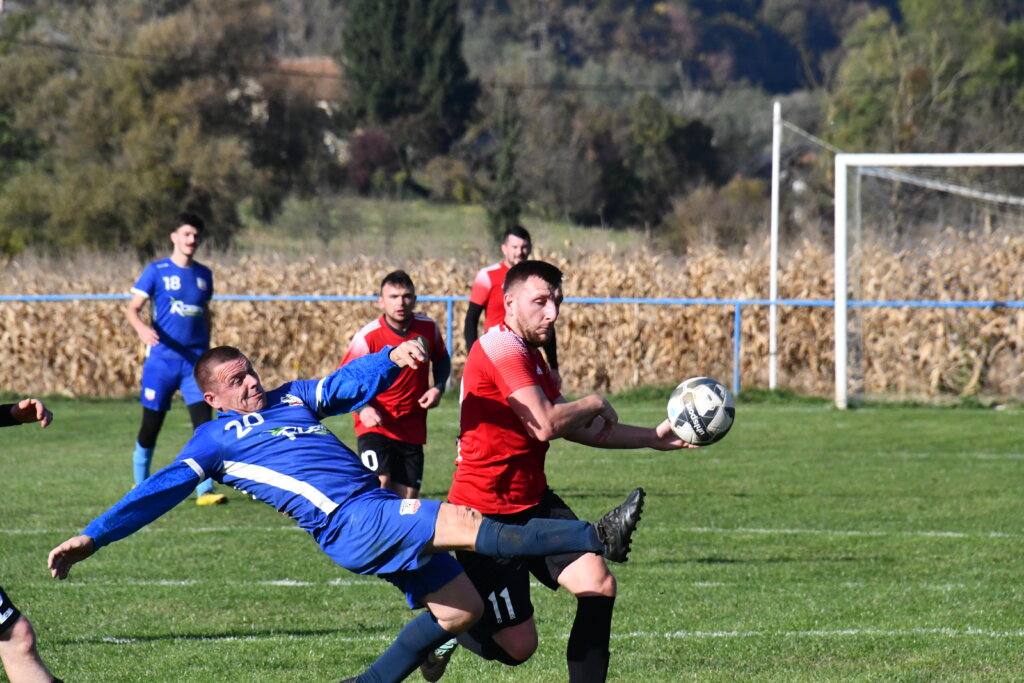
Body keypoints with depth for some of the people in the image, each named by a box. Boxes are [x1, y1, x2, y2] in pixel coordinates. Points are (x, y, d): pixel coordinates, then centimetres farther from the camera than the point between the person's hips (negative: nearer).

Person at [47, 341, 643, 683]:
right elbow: (162, 491, 4)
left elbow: (350, 384, 17)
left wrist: (392, 359, -5)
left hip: (381, 514, 8)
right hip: (348, 522, -8)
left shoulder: (291, 398, 23)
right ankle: (596, 537, -31)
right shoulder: (217, 439, 6)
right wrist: (92, 538, -3)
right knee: (464, 521, -23)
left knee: (461, 605, 10)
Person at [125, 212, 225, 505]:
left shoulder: (204, 274, 11)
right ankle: (140, 487, 22)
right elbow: (132, 308, -5)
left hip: (195, 361, 3)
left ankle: (205, 490, -10)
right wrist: (142, 328, -26)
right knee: (151, 425, 3)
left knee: (204, 423, -11)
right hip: (162, 358, -3)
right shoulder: (157, 271, -2)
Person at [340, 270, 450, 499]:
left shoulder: (429, 329, 0)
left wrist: (438, 387, 0)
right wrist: (362, 408, -24)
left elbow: (441, 359, 20)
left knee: (408, 499, 3)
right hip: (375, 426, -4)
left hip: (412, 430, 4)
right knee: (380, 484, -24)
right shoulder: (368, 337, -13)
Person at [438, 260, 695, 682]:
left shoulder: (532, 357, 17)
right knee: (518, 646, -4)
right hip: (487, 513, -10)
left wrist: (653, 438, 16)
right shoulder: (502, 347, -18)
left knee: (598, 586, -9)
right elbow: (545, 426, -27)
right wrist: (596, 404, -8)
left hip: (533, 502, 10)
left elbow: (575, 429, 23)